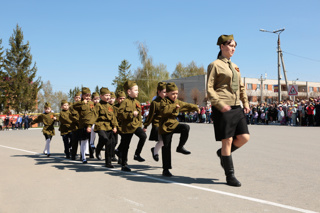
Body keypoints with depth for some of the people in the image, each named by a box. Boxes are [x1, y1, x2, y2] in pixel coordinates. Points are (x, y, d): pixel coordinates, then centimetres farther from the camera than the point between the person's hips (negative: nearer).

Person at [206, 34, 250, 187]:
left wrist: (245, 103, 12)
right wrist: (220, 104, -19)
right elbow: (209, 89, -9)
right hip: (223, 109, -7)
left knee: (244, 137, 0)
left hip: (237, 108, 7)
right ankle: (230, 176, 9)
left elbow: (241, 87, 25)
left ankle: (223, 153, 26)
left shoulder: (235, 67, 19)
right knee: (227, 141, -3)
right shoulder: (215, 65, -3)